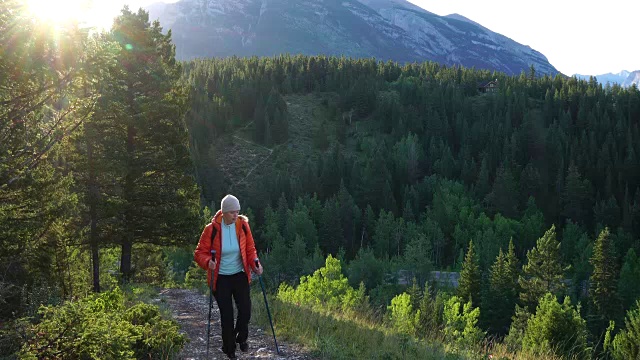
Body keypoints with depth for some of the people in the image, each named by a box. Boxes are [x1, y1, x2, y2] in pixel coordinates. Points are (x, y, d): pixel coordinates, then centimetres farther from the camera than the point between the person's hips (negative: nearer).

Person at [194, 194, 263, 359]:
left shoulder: (243, 225, -7)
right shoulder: (211, 229, -15)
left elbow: (250, 249, 2)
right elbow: (200, 253, -9)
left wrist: (255, 264, -16)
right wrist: (208, 262, -30)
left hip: (240, 275, 2)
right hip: (220, 278, -2)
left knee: (245, 310, -5)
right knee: (226, 315, 0)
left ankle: (241, 338, 28)